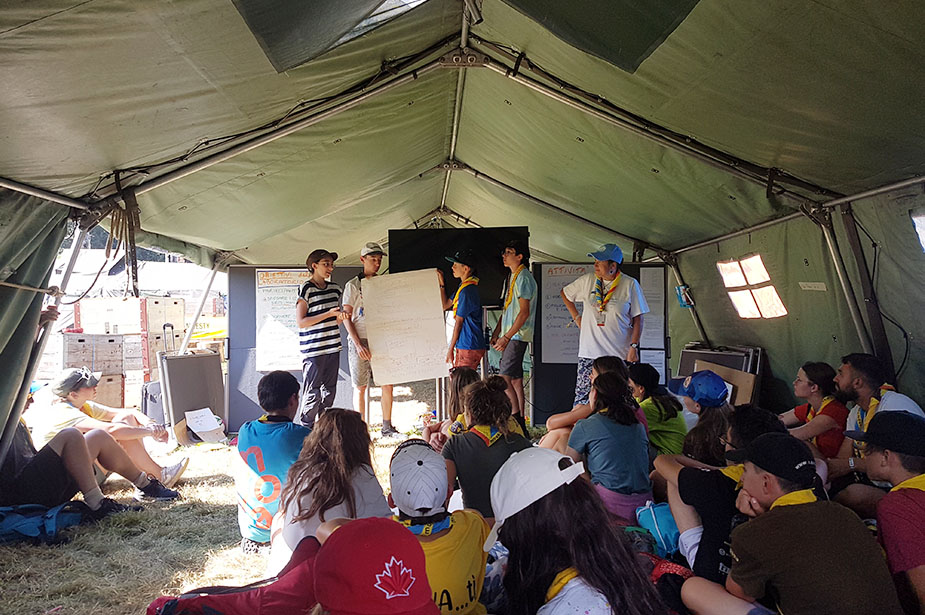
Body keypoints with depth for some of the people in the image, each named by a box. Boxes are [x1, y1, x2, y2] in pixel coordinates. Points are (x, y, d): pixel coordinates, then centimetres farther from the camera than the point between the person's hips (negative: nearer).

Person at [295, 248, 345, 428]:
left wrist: (340, 317, -2)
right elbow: (301, 322, -12)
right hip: (313, 350, -7)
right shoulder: (306, 289, -8)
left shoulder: (334, 288, 13)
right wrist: (329, 314, -17)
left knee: (329, 390, 12)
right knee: (312, 393, -3)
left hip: (333, 347, 7)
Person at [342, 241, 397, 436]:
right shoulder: (353, 285, 0)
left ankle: (387, 426, 14)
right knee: (360, 387, 1)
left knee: (387, 384, 3)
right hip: (360, 341, -4)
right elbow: (346, 318, -4)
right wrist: (358, 344, -14)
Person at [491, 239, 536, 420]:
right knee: (515, 379, 11)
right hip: (509, 336, 10)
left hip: (517, 336, -10)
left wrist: (506, 337, -19)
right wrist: (496, 334, 16)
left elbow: (524, 312, -18)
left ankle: (516, 417, -6)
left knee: (505, 378, -12)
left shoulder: (524, 278, -13)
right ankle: (520, 420, 16)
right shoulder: (510, 277, 17)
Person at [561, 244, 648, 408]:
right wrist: (576, 317, 13)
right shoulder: (587, 280, 4)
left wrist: (634, 346, -7)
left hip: (620, 354, -2)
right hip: (589, 352, 2)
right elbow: (565, 294, 21)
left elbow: (638, 319, 1)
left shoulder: (630, 285, -2)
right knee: (582, 400, 0)